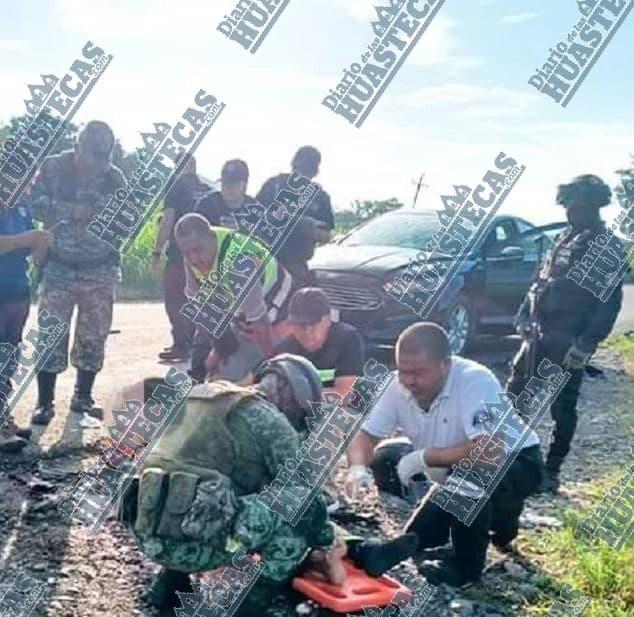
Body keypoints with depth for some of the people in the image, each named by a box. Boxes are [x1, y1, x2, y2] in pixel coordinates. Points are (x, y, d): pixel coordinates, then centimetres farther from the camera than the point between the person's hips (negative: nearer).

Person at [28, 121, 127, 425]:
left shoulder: (115, 177, 3)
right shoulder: (53, 167, -1)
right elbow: (36, 203, -10)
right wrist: (72, 210, -19)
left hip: (100, 270, 2)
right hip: (59, 267, -2)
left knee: (94, 336, 7)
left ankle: (83, 397, 20)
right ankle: (45, 402, 5)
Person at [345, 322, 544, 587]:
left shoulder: (475, 381, -34)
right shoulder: (399, 386, -16)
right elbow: (366, 434, -8)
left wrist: (422, 458, -35)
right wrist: (358, 468, -30)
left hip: (517, 462, -7)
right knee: (418, 540, 3)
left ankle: (466, 565, -13)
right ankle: (494, 516, 24)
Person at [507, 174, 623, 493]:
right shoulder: (566, 238, 13)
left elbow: (610, 303, -13)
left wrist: (586, 344, -19)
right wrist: (525, 316, 8)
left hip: (568, 340, -8)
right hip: (542, 332, 8)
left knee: (562, 407, 1)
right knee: (514, 392, 11)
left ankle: (551, 471, 11)